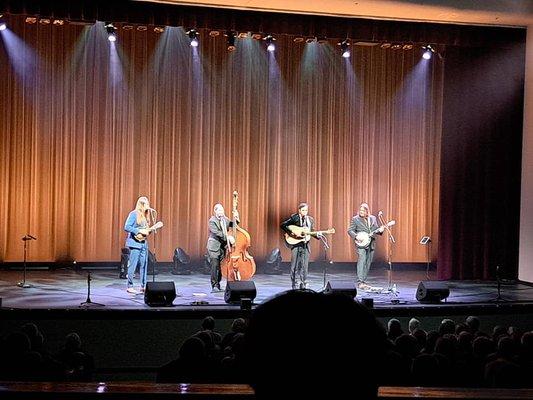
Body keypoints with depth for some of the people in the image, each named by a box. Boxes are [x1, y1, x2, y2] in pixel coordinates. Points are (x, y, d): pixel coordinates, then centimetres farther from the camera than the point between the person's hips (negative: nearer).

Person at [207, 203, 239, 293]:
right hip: (214, 247, -6)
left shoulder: (225, 219, 11)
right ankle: (214, 286, -6)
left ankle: (218, 285, 16)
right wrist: (228, 237, -32)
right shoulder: (212, 221, -10)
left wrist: (236, 218, -7)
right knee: (215, 267, -10)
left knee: (221, 267, 7)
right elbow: (217, 233, -22)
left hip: (223, 247, 6)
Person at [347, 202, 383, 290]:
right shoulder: (355, 219, -1)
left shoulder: (373, 218, 12)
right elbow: (350, 230, -3)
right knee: (361, 261, -17)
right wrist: (356, 237, -19)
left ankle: (364, 281, 16)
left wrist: (380, 230, -6)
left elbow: (376, 229, 16)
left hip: (371, 244, 5)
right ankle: (360, 282, -22)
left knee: (368, 263, 8)